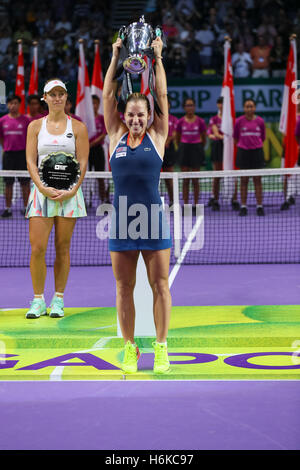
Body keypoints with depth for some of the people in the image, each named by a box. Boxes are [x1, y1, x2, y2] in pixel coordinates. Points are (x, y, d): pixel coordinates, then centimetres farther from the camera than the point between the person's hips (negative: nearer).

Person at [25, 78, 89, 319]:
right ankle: (38, 301, 4)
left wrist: (72, 190, -11)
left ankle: (58, 300, 11)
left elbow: (82, 162, 2)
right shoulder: (35, 126, 8)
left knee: (63, 249, 3)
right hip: (42, 191, 0)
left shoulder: (78, 127, 6)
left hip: (69, 193, 0)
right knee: (37, 248, -7)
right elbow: (31, 161, 3)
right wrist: (43, 188, -11)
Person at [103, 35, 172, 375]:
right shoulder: (116, 136, 7)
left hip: (153, 220, -1)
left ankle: (161, 347, 11)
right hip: (121, 222, 1)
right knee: (124, 288, 5)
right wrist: (115, 59, 9)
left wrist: (157, 58, 6)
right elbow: (108, 95, 7)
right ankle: (129, 347, 14)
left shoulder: (156, 136, 4)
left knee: (160, 285, 3)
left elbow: (162, 95, 2)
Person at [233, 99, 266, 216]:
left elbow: (263, 137, 10)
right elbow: (235, 137, 9)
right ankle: (243, 207, 7)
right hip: (243, 152, 0)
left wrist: (256, 144, 11)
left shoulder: (260, 121, -1)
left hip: (257, 151, 0)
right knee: (244, 180, 3)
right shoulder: (239, 121, -3)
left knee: (257, 180, 3)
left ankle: (259, 206, 7)